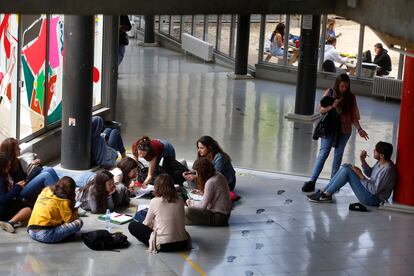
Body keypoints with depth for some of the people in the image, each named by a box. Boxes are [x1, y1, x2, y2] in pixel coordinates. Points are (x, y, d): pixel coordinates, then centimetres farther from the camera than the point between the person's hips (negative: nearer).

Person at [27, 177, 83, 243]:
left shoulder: (46, 190, 14)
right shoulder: (63, 201, -5)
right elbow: (70, 220, -4)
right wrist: (75, 210, 12)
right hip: (45, 235, -8)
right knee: (78, 223, -8)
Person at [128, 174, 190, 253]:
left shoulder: (154, 202, -8)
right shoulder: (180, 201, 2)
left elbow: (146, 224, 3)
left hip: (163, 246, -5)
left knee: (132, 226, 8)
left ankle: (153, 244, 5)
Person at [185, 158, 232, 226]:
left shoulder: (211, 182, -24)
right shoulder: (218, 175, 2)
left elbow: (202, 205, -18)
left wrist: (191, 202, -2)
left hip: (219, 218, -10)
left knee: (188, 211, -19)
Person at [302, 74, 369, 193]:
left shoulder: (351, 97, 3)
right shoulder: (329, 92, -1)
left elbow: (353, 116, 5)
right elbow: (321, 110, -1)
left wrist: (359, 129, -7)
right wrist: (332, 106, -18)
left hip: (344, 130, 2)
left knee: (338, 155, 7)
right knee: (323, 153, -6)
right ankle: (312, 181, -6)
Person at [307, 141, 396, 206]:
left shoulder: (387, 169, -25)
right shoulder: (381, 162, 3)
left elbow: (375, 190, -25)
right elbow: (369, 173, 15)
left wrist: (360, 176, -19)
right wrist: (363, 161, -1)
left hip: (372, 199, -10)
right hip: (370, 190, 10)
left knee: (347, 170, -19)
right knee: (346, 166, 3)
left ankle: (326, 194, -11)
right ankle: (324, 191, -1)